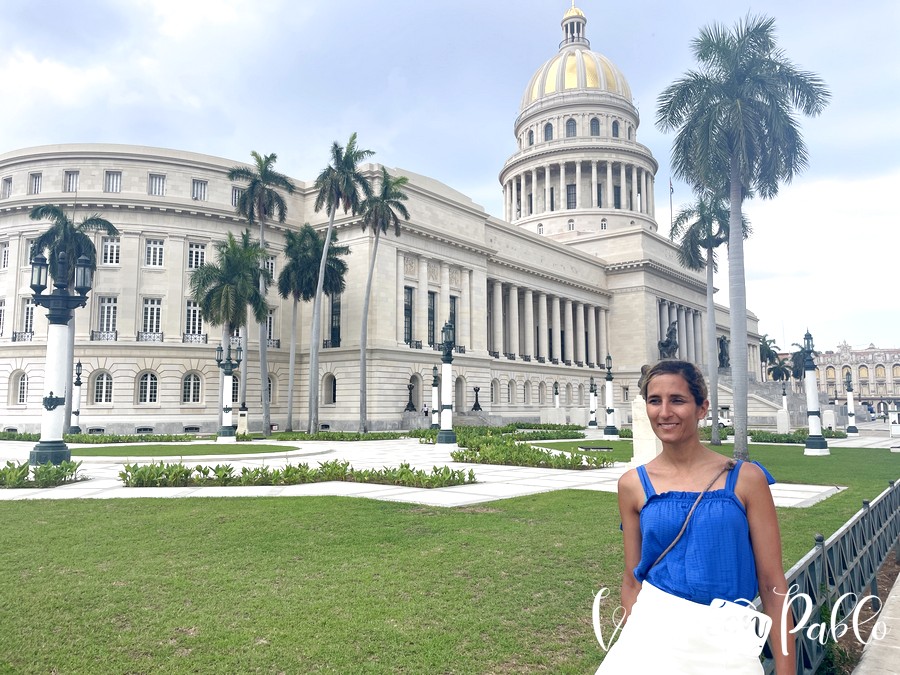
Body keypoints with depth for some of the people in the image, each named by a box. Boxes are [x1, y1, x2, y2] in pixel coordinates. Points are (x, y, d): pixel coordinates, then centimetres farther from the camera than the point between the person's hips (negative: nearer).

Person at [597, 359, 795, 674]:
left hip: (726, 642, -1)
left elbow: (772, 584, -3)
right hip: (653, 634, 1)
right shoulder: (634, 484, 0)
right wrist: (631, 646, 10)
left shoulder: (745, 479, -4)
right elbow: (633, 580, 7)